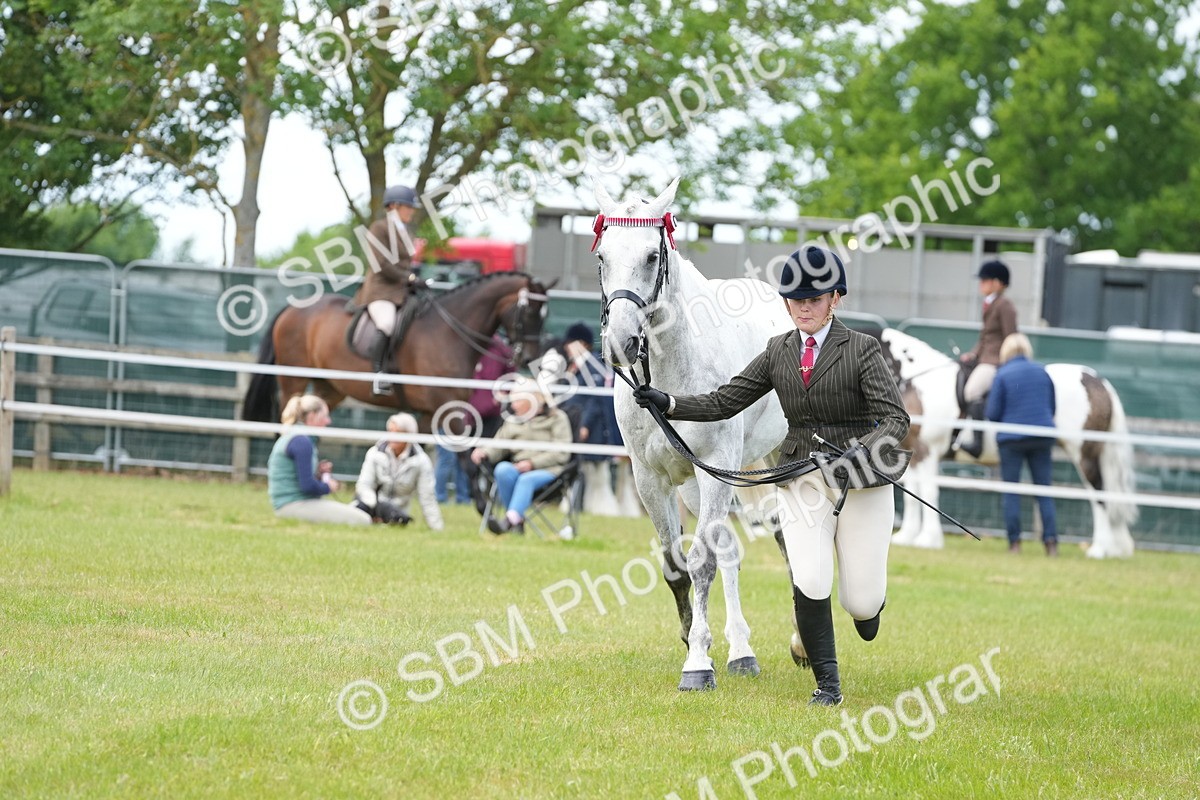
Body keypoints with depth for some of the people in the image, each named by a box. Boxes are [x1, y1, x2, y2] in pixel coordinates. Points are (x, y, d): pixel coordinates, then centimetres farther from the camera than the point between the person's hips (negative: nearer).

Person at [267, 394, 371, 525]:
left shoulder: (290, 438, 18)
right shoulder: (302, 442, -13)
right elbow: (307, 486, -20)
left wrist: (318, 474, 7)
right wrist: (328, 487, -1)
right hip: (295, 504, -10)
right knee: (361, 520, -19)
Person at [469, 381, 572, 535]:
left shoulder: (556, 418, 7)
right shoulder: (513, 421, 22)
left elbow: (561, 453, -5)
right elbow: (498, 447, 15)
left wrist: (532, 463, -16)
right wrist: (484, 452, -8)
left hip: (547, 469, -4)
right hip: (518, 468, 4)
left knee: (526, 479, -37)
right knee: (502, 469, -30)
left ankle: (509, 520, -53)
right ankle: (517, 521, -29)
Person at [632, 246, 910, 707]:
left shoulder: (861, 349, -6)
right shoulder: (779, 352, 7)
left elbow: (896, 418, -15)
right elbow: (725, 402, 7)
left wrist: (862, 451, -33)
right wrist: (669, 404, -7)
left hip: (861, 480, -3)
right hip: (802, 480, 3)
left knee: (861, 601, -1)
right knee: (810, 584, -16)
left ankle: (867, 600, 38)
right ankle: (827, 683, 1)